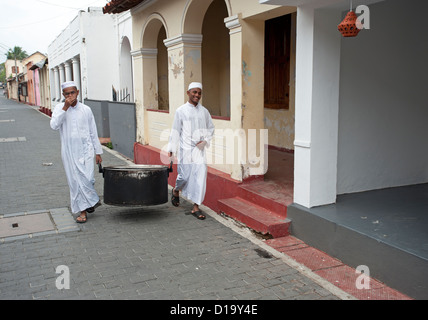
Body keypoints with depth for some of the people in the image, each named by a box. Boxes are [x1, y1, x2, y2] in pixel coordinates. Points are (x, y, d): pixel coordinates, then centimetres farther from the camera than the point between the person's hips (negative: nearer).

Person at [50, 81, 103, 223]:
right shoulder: (59, 108, 3)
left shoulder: (86, 110, 4)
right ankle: (83, 211, 14)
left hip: (85, 149, -1)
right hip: (69, 151, 1)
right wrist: (65, 108, -18)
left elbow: (93, 132, 9)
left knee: (87, 178, -12)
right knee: (74, 181, 3)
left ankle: (91, 201, 16)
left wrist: (98, 152, 10)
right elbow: (54, 125, -14)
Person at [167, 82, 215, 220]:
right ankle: (176, 190, 38)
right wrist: (171, 149, 1)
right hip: (186, 149, -2)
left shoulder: (204, 111, 8)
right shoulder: (181, 111, 0)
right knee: (184, 176, 1)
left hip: (199, 149, 3)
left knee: (201, 175, -5)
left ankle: (196, 207, 3)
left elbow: (211, 129, 16)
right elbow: (175, 131, 2)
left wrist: (205, 141, -1)